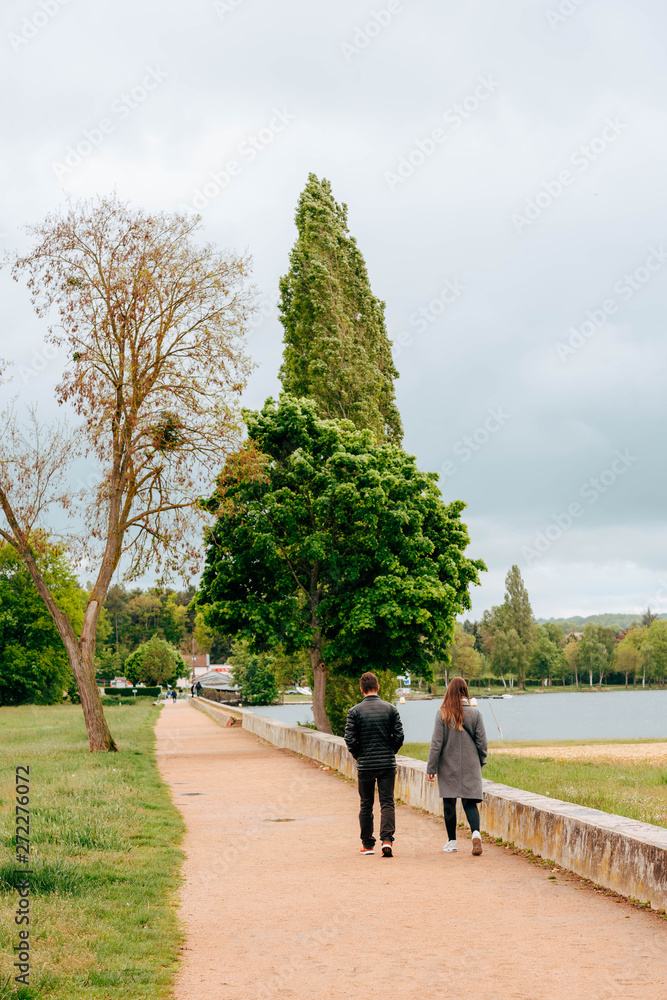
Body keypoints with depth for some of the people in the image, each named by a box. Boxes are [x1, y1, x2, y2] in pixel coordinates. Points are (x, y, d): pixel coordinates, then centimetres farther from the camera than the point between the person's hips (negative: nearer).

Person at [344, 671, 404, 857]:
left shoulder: (355, 711, -5)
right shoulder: (390, 709, -1)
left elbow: (350, 740, -9)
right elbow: (399, 737, -3)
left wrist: (359, 756, 8)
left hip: (365, 765, 0)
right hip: (388, 764, 0)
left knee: (366, 805, 11)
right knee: (387, 803, 4)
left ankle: (368, 844, 17)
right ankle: (387, 839, -13)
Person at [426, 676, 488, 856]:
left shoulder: (443, 713, -7)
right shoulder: (475, 713, -3)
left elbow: (436, 743, -7)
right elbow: (482, 741, 1)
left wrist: (431, 768, -1)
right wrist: (481, 761, 16)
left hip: (448, 766, -1)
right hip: (470, 766, 1)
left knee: (449, 804, 9)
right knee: (470, 802, 4)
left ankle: (452, 841, 15)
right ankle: (476, 833, -20)